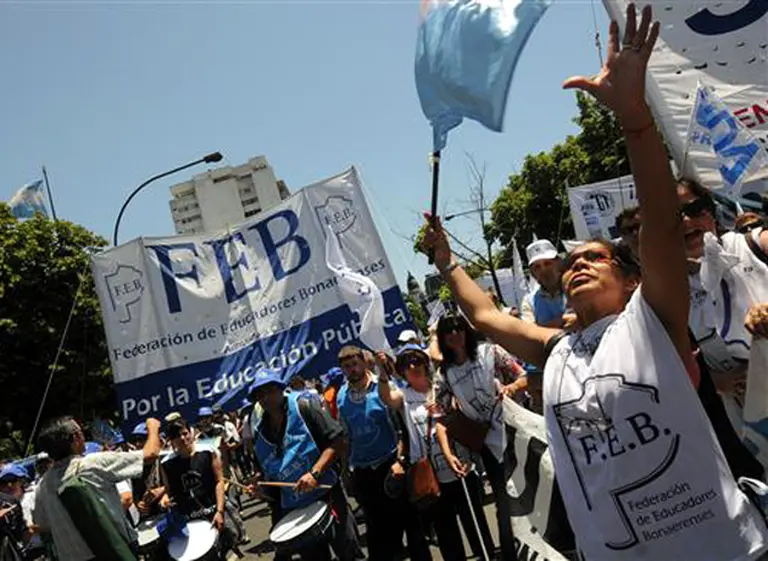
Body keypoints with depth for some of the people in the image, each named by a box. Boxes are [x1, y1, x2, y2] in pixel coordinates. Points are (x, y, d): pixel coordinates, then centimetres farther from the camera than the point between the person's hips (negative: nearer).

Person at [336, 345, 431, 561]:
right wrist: (349, 466, 8)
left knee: (409, 521, 5)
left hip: (391, 465, -3)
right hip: (363, 473, 4)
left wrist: (399, 460, -15)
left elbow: (401, 426, -8)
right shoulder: (341, 397, 2)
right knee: (377, 527, 14)